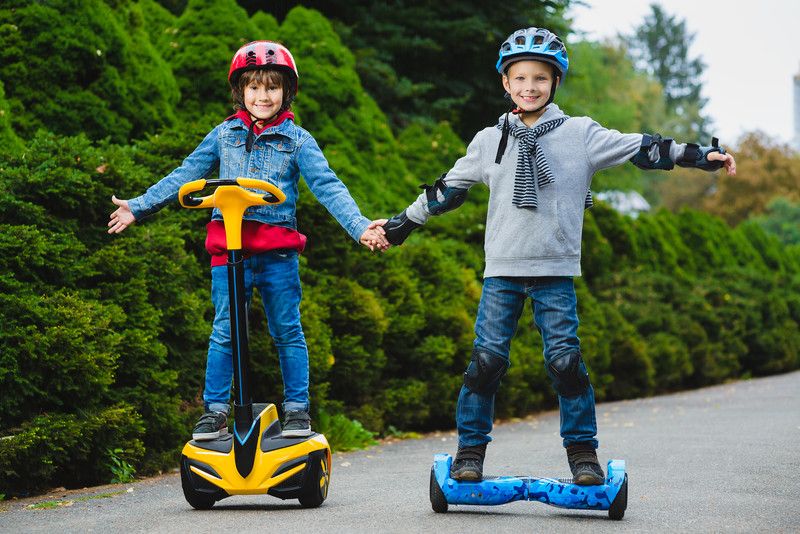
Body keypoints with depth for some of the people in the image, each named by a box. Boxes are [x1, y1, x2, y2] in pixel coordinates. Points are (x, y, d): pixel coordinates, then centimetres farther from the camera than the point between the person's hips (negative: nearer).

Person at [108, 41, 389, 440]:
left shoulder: (296, 140, 5)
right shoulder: (224, 135, 11)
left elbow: (327, 186, -2)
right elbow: (183, 177, 16)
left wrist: (359, 227, -15)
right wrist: (137, 208, 15)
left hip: (278, 248, -1)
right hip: (230, 247, 1)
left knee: (287, 330, 4)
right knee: (224, 331, 0)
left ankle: (297, 408, 14)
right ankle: (215, 410, 8)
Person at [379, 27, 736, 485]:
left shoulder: (580, 133, 5)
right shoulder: (490, 141, 10)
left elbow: (640, 149, 3)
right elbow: (449, 189, 18)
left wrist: (701, 155, -4)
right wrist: (402, 224, 21)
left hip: (556, 272, -1)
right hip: (502, 270, 1)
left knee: (565, 359, -8)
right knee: (487, 358, -6)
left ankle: (583, 453, 4)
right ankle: (471, 450, 5)